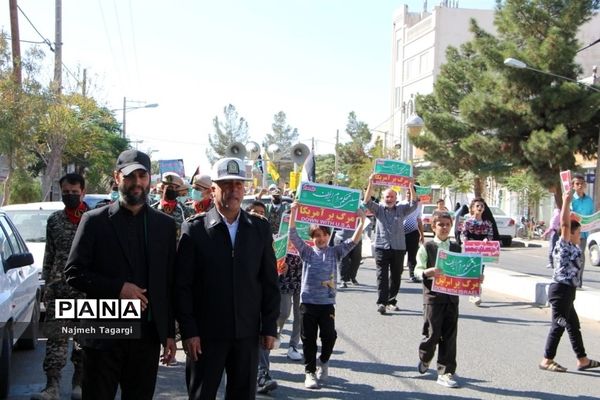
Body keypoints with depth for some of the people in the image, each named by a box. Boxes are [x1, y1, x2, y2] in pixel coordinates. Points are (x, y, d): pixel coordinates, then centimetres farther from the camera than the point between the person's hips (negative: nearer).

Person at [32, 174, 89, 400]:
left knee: (84, 338, 6)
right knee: (55, 337, -4)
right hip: (58, 288, 2)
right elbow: (49, 255, 14)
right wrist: (46, 285, 12)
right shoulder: (54, 220, 9)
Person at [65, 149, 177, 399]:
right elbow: (73, 273, -2)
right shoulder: (95, 221, 1)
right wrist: (117, 288, -15)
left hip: (148, 335, 3)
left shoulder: (165, 225, 9)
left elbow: (170, 283, 10)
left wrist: (170, 333, 7)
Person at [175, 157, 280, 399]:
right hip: (206, 334, -2)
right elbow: (182, 285, -6)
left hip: (247, 333, 3)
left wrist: (270, 326, 3)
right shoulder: (194, 229, -4)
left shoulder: (260, 229, 5)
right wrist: (188, 331, -10)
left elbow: (269, 282, 7)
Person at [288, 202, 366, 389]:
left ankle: (324, 362, 26)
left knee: (329, 336, -2)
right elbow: (293, 235, -5)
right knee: (308, 339, 4)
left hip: (327, 303, 0)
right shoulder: (307, 252, 5)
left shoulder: (335, 252, 7)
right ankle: (310, 372, 17)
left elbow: (353, 241, -2)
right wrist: (294, 212, -13)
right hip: (307, 302, 0)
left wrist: (361, 221, -13)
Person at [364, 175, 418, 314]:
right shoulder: (378, 209, 7)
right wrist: (370, 184, -15)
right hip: (382, 247, -2)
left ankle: (391, 301, 19)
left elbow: (414, 203, -1)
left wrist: (411, 186, -9)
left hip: (398, 248, 2)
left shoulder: (401, 209, 10)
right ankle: (381, 303, -9)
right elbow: (367, 202, -6)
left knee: (396, 276, 8)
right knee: (382, 276, -6)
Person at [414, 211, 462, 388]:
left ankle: (446, 372, 12)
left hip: (452, 296, 3)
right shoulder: (426, 247, -2)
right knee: (432, 334, -1)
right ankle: (424, 358, 30)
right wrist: (427, 272, -24)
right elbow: (417, 270, -4)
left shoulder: (456, 248, 9)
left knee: (449, 336, 4)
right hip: (433, 296, -3)